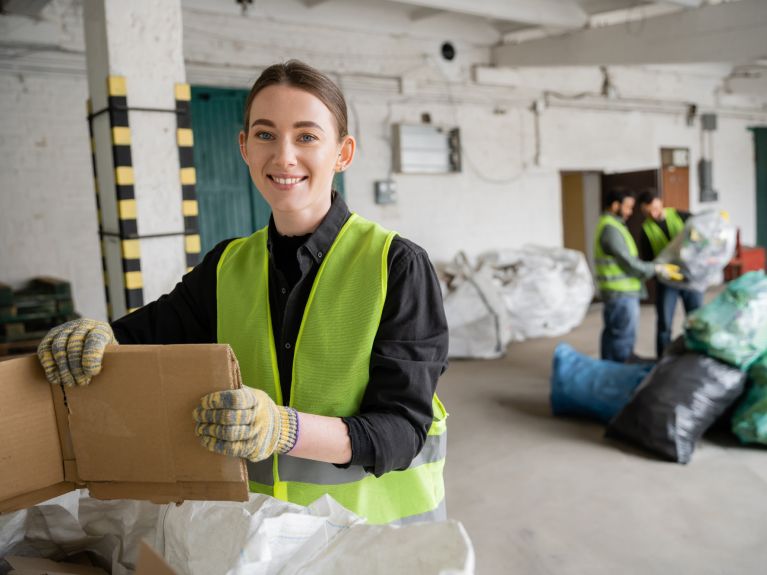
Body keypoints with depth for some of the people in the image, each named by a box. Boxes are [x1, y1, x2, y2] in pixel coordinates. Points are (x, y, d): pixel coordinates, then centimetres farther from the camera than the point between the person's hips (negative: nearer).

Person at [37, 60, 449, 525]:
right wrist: (93, 337, -20)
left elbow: (401, 428, -19)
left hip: (379, 519, -3)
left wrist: (283, 429, -35)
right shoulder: (228, 267, 1)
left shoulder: (398, 265, -15)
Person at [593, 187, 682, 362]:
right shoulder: (611, 228, -17)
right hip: (621, 293, -11)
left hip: (618, 291, 11)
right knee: (624, 337, -7)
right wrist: (659, 269, -12)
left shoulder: (610, 225, 17)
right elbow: (628, 263, -18)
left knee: (612, 334, 15)